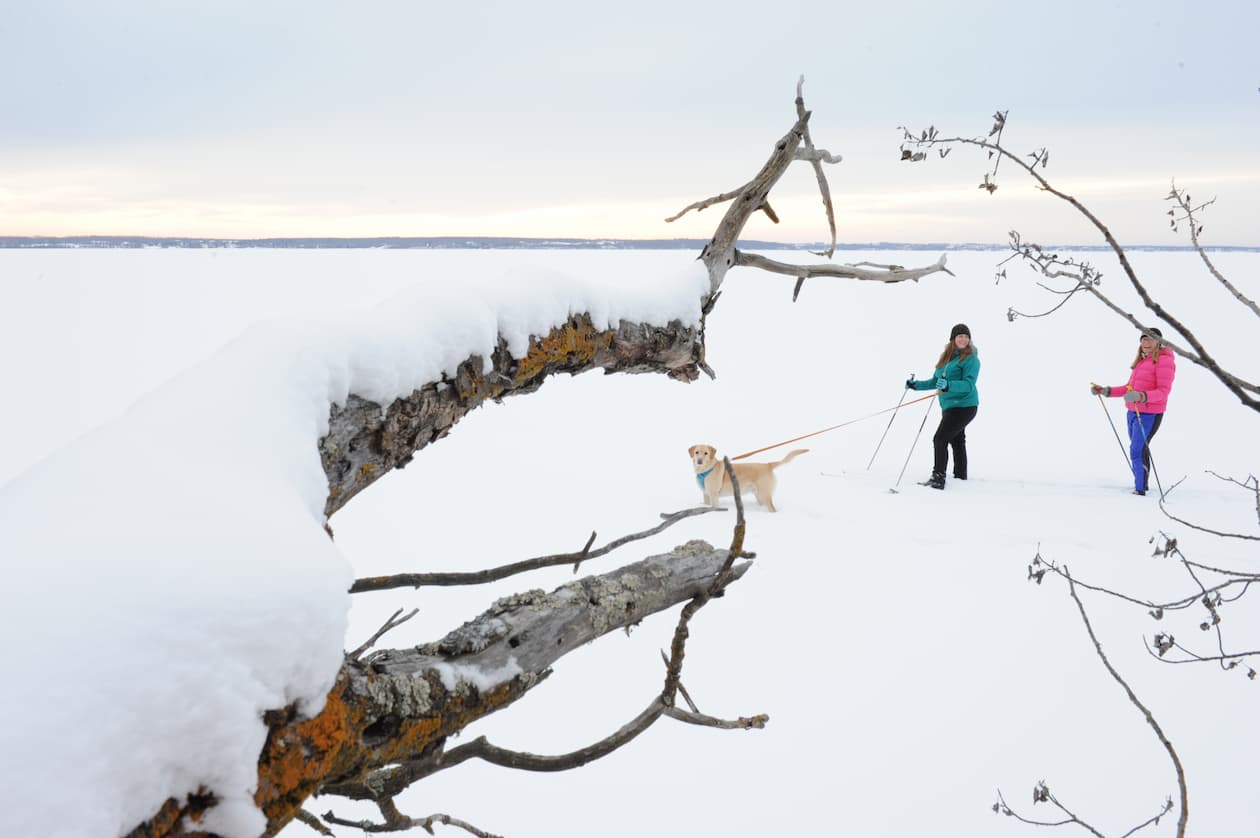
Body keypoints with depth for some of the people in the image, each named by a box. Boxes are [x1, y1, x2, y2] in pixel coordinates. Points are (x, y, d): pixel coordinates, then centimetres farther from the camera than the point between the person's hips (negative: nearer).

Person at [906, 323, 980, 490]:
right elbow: (935, 381, 19)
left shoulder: (971, 359, -10)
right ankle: (961, 476, 29)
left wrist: (949, 385, -36)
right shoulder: (946, 357, 12)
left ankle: (938, 477, -16)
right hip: (948, 406, 8)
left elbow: (969, 384, -22)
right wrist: (916, 385, 11)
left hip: (964, 406, -8)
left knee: (940, 439, -16)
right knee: (956, 440, 17)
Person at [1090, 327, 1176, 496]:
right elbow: (1129, 388, 19)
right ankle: (1141, 484, 31)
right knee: (1140, 449, 18)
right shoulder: (1142, 361, 16)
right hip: (1133, 412, 8)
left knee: (1137, 451, -12)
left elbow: (1163, 391, -20)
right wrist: (1105, 391, 10)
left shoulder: (1164, 360, -10)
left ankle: (1140, 489, -8)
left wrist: (1141, 396, -34)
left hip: (1149, 415, -8)